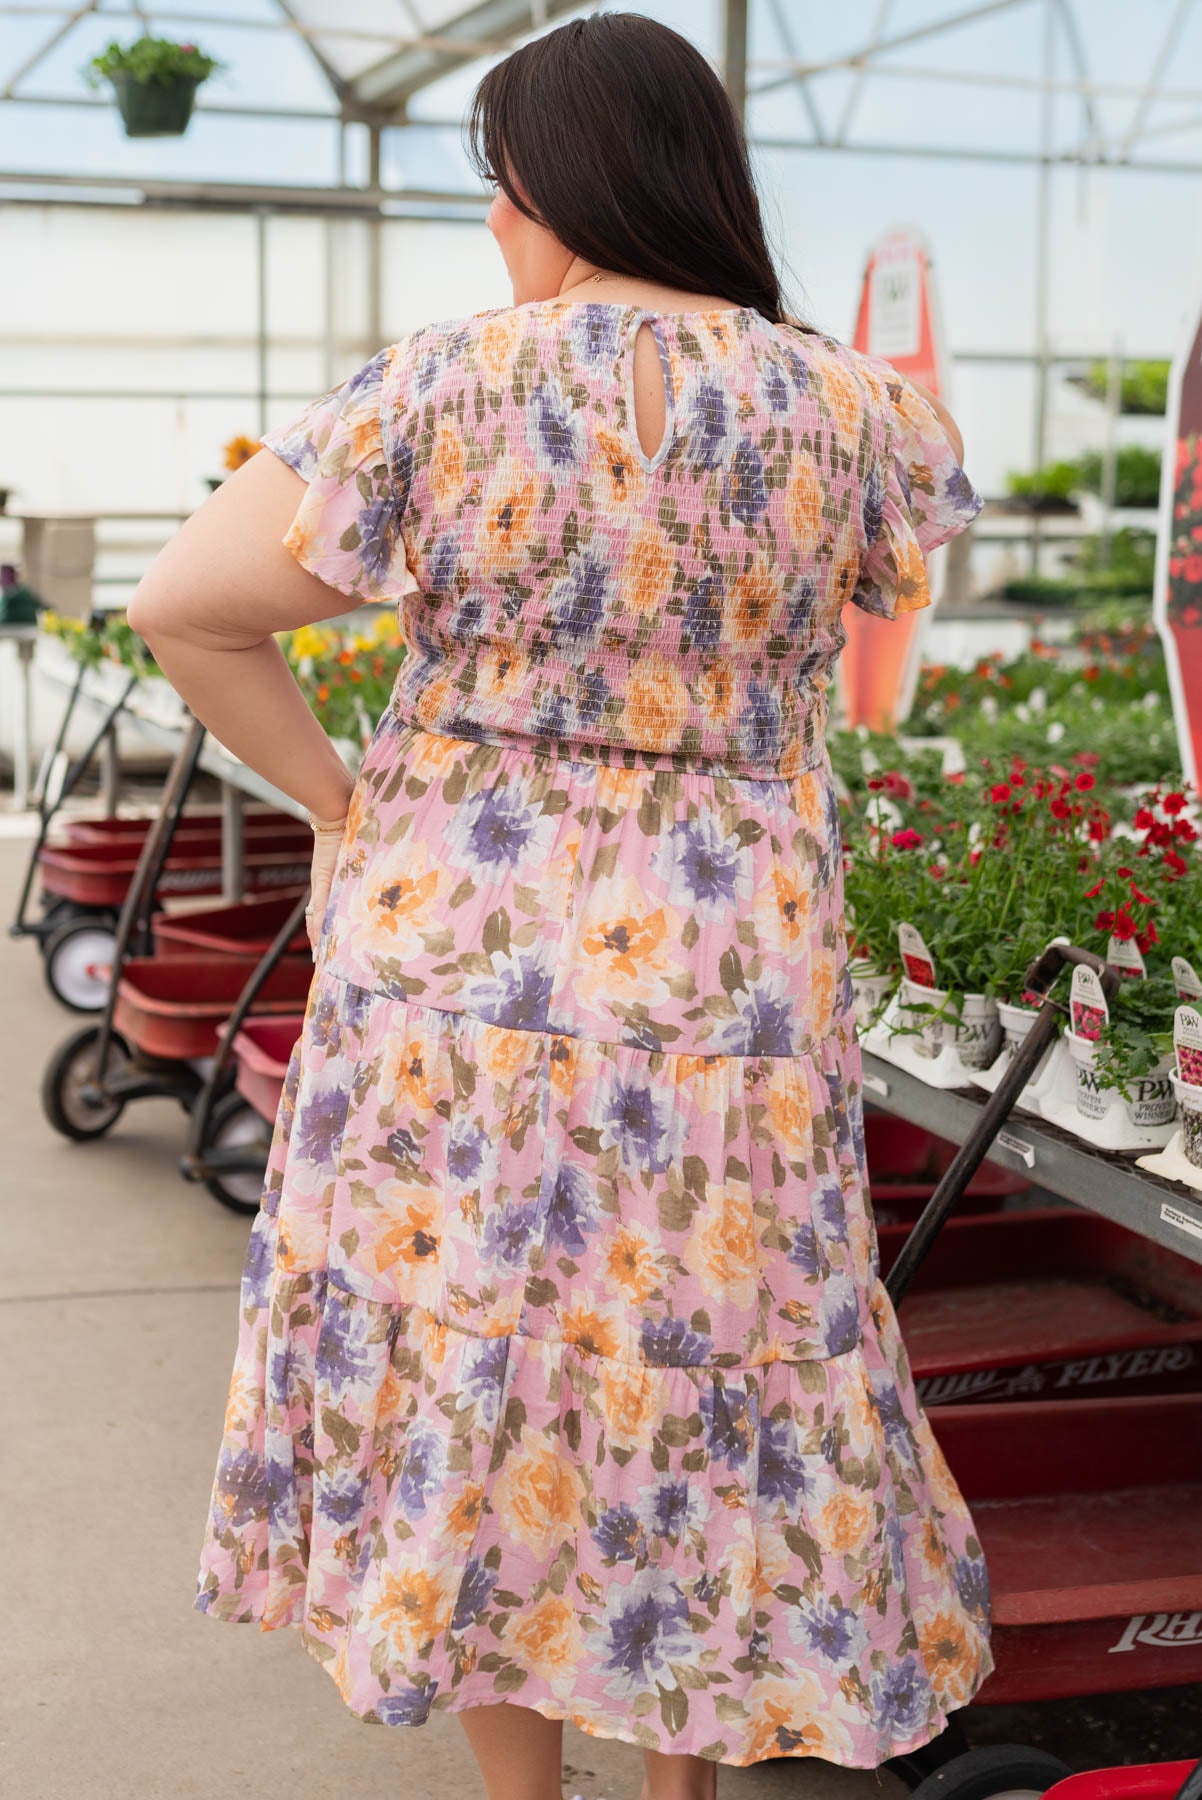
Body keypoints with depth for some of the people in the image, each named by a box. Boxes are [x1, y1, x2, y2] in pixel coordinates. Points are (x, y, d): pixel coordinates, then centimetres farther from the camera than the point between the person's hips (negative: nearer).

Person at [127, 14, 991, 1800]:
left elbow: (180, 607, -7)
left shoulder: (441, 391, -10)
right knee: (704, 1415, 18)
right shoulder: (839, 405, -4)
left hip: (456, 973, -1)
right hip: (721, 998, 1)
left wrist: (341, 802, 4)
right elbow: (941, 499, 20)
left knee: (472, 1401, 16)